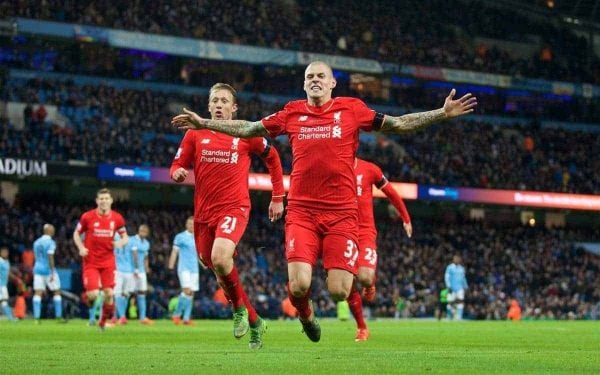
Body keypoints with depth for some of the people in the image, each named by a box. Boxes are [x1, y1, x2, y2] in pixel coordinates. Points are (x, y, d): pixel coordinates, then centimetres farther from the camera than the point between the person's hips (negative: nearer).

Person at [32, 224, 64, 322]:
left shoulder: (36, 242, 11)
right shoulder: (50, 242, -10)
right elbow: (50, 258, -17)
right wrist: (52, 273, -17)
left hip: (38, 269, 6)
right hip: (48, 270, -6)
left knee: (38, 293, -1)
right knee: (57, 292, 7)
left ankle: (36, 317, -9)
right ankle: (58, 316, 7)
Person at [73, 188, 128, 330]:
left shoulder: (117, 218, 0)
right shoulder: (87, 217, -6)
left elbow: (125, 236, 11)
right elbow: (77, 234, 6)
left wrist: (121, 242, -12)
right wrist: (81, 248, -11)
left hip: (108, 262, 2)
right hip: (91, 261, -2)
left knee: (109, 294, -2)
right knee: (93, 294, -13)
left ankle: (104, 320, 22)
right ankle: (87, 296, 26)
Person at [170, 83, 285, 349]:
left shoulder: (246, 134, 0)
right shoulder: (195, 134, 6)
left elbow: (272, 158, 14)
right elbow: (177, 166, 9)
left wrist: (277, 197, 14)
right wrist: (178, 173, -16)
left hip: (234, 207, -5)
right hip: (204, 212, 5)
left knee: (220, 258, -30)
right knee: (215, 266, 10)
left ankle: (240, 308, -3)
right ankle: (254, 322, 29)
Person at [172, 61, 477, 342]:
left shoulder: (351, 109, 8)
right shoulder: (292, 113, 11)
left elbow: (399, 124, 12)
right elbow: (248, 129, 22)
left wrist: (443, 113, 5)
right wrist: (203, 123, 21)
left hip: (342, 212, -1)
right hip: (301, 211, 1)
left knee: (338, 291, -10)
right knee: (299, 286, -14)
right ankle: (306, 315, 23)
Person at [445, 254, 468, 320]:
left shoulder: (461, 268, 15)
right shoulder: (450, 267, -2)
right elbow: (447, 277, -6)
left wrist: (465, 286, 20)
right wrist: (449, 286, -15)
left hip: (460, 288, 4)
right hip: (452, 288, -4)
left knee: (460, 301, -11)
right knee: (451, 302, 0)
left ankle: (459, 317, -14)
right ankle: (450, 317, 17)